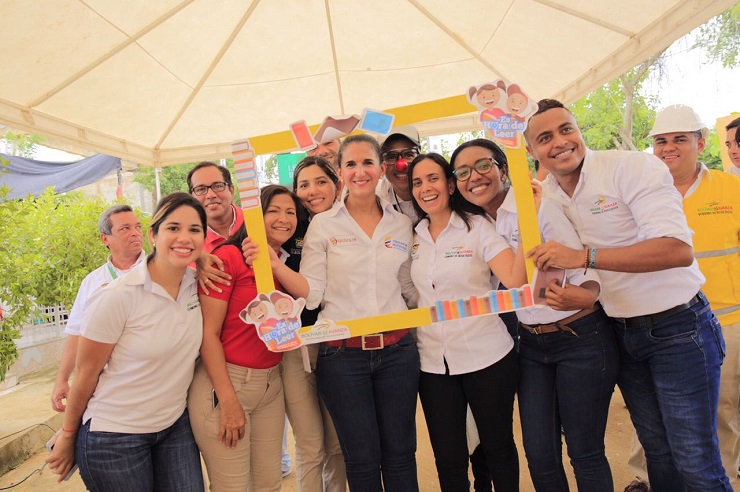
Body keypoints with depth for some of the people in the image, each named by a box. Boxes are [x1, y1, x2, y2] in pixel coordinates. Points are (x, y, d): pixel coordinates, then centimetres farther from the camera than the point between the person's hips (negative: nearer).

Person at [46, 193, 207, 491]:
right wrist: (68, 436, 1)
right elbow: (86, 374, -10)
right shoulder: (117, 298, -20)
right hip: (114, 436, -4)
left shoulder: (196, 284, -5)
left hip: (175, 425, 5)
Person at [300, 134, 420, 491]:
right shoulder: (323, 225, -2)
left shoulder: (402, 224, 7)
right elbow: (312, 293, -7)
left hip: (397, 350, 2)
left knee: (400, 453, 11)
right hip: (343, 355, -2)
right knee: (362, 458, 8)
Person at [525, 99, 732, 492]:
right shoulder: (545, 197, 2)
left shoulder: (634, 167, -17)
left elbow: (678, 249, -28)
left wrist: (583, 257, -32)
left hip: (676, 328, -5)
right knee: (657, 450, 18)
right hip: (619, 335, 6)